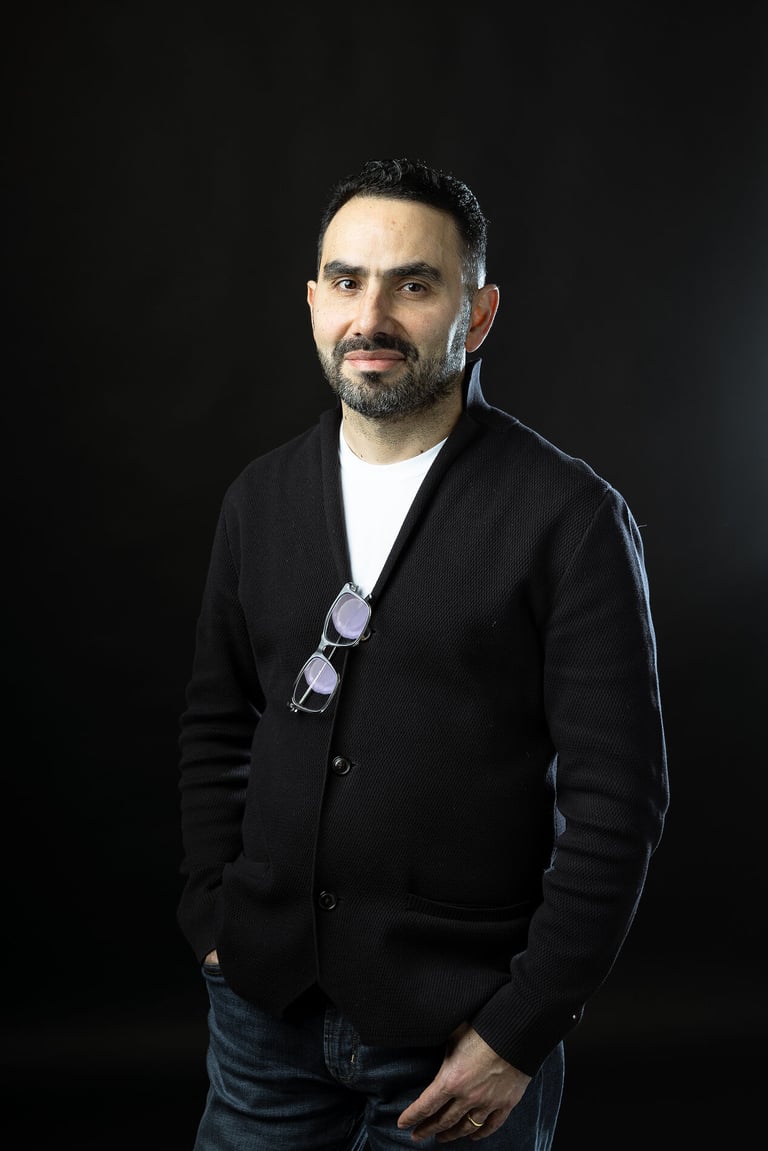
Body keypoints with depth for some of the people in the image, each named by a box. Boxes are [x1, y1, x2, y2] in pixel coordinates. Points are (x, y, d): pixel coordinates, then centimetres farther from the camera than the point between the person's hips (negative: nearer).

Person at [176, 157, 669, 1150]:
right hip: (262, 1001, 4)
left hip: (458, 1028, -4)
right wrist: (212, 916, 5)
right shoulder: (260, 497, 3)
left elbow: (618, 800, -12)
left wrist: (521, 1035, -11)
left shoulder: (573, 517, -12)